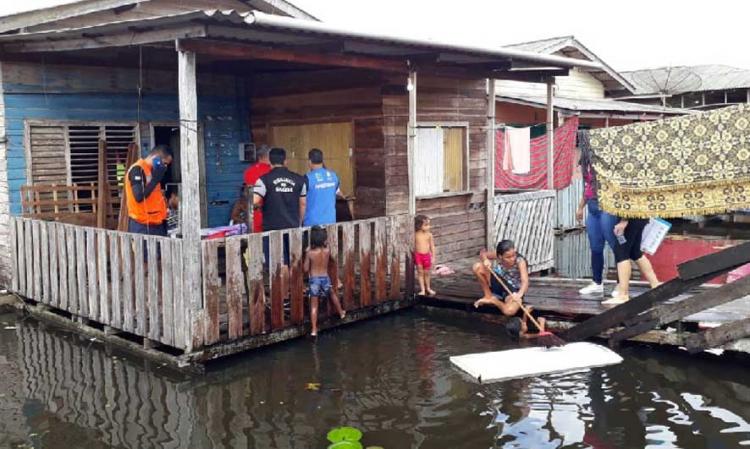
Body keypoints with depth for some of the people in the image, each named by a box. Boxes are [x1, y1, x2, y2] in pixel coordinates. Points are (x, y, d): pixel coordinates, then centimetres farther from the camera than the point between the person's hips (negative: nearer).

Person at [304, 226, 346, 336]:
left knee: (314, 305, 5)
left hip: (313, 279, -2)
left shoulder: (309, 253, -12)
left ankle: (314, 329, 2)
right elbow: (333, 261, 14)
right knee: (333, 294, 32)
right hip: (325, 278, 2)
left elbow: (306, 269, -5)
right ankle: (341, 313, 48)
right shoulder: (327, 251, -7)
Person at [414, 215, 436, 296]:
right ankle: (422, 290, 9)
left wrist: (433, 257, 3)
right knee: (420, 272, 2)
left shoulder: (429, 234, -3)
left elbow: (432, 246, 4)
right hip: (418, 255, -1)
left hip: (427, 255, 1)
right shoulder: (415, 235, -7)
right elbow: (413, 245, 1)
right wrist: (412, 256, 1)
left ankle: (428, 288, 29)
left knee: (426, 273, 12)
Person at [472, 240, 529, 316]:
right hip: (499, 283, 4)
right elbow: (483, 254, -3)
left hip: (514, 291, -4)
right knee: (478, 267, -18)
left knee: (510, 311, -37)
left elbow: (525, 282, -41)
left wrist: (519, 294, -62)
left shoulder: (520, 261, -30)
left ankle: (492, 300, -2)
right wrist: (485, 260, -28)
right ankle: (488, 296, 2)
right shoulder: (498, 255, -17)